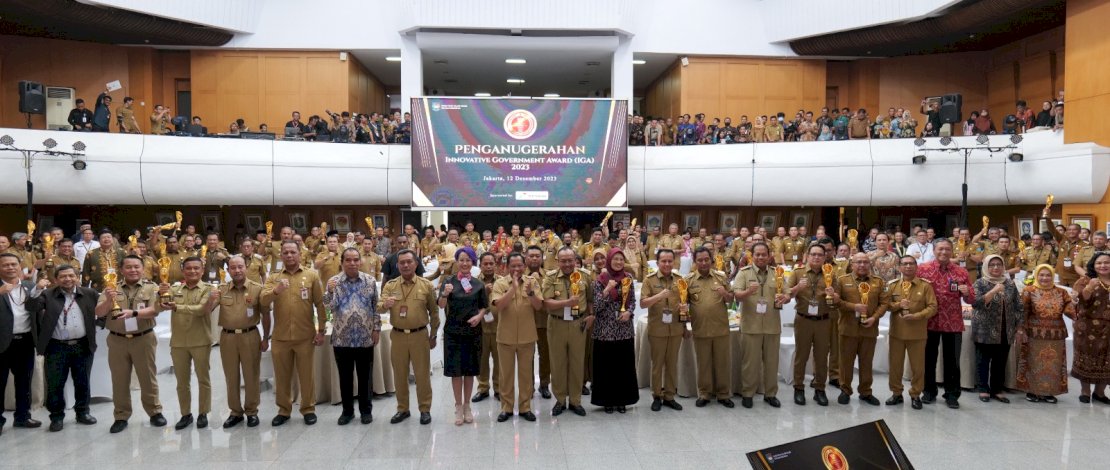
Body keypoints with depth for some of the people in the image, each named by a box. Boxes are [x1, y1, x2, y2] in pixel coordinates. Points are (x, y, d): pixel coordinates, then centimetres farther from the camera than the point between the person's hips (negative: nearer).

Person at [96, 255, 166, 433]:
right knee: (119, 380, 8)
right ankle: (121, 417, 19)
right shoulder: (112, 288, 5)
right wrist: (108, 300, -21)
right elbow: (99, 313, -1)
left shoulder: (151, 287, 0)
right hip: (117, 340, 2)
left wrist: (133, 313, -29)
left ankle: (155, 412, 19)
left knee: (148, 378, 7)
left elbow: (154, 310, -13)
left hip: (143, 339, -2)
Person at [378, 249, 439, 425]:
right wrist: (385, 304, -31)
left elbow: (434, 312, 6)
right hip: (398, 336, 2)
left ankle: (425, 409, 16)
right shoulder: (390, 285, 2)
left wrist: (433, 335, 7)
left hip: (420, 335, -2)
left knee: (422, 374, 4)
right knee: (400, 374, 10)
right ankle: (402, 409, 23)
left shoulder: (426, 285, -1)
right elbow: (378, 307, -8)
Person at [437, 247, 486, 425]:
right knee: (455, 370, 1)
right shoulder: (448, 281, -2)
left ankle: (467, 406, 22)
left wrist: (479, 316, -10)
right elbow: (441, 306, -12)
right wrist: (445, 294, -32)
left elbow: (484, 306, 11)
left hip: (473, 330, 1)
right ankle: (458, 406, 15)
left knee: (470, 369, 8)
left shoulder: (478, 284, 2)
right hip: (453, 331, -1)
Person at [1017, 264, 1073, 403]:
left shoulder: (1061, 292, 7)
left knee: (1053, 364, 8)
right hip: (1034, 335, -3)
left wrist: (1073, 301, -16)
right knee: (1034, 363, 3)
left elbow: (1070, 311, 2)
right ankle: (1031, 391, 14)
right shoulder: (1029, 291, -4)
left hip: (1055, 336, 3)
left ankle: (1048, 392, 20)